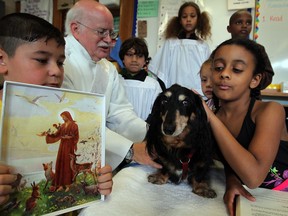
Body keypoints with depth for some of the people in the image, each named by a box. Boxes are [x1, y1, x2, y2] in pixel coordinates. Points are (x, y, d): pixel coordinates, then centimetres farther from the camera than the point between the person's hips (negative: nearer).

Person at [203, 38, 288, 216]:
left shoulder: (270, 111, -17)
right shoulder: (212, 116, -5)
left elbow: (253, 177, -28)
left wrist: (211, 117, -25)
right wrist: (231, 179, -16)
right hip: (247, 198, 3)